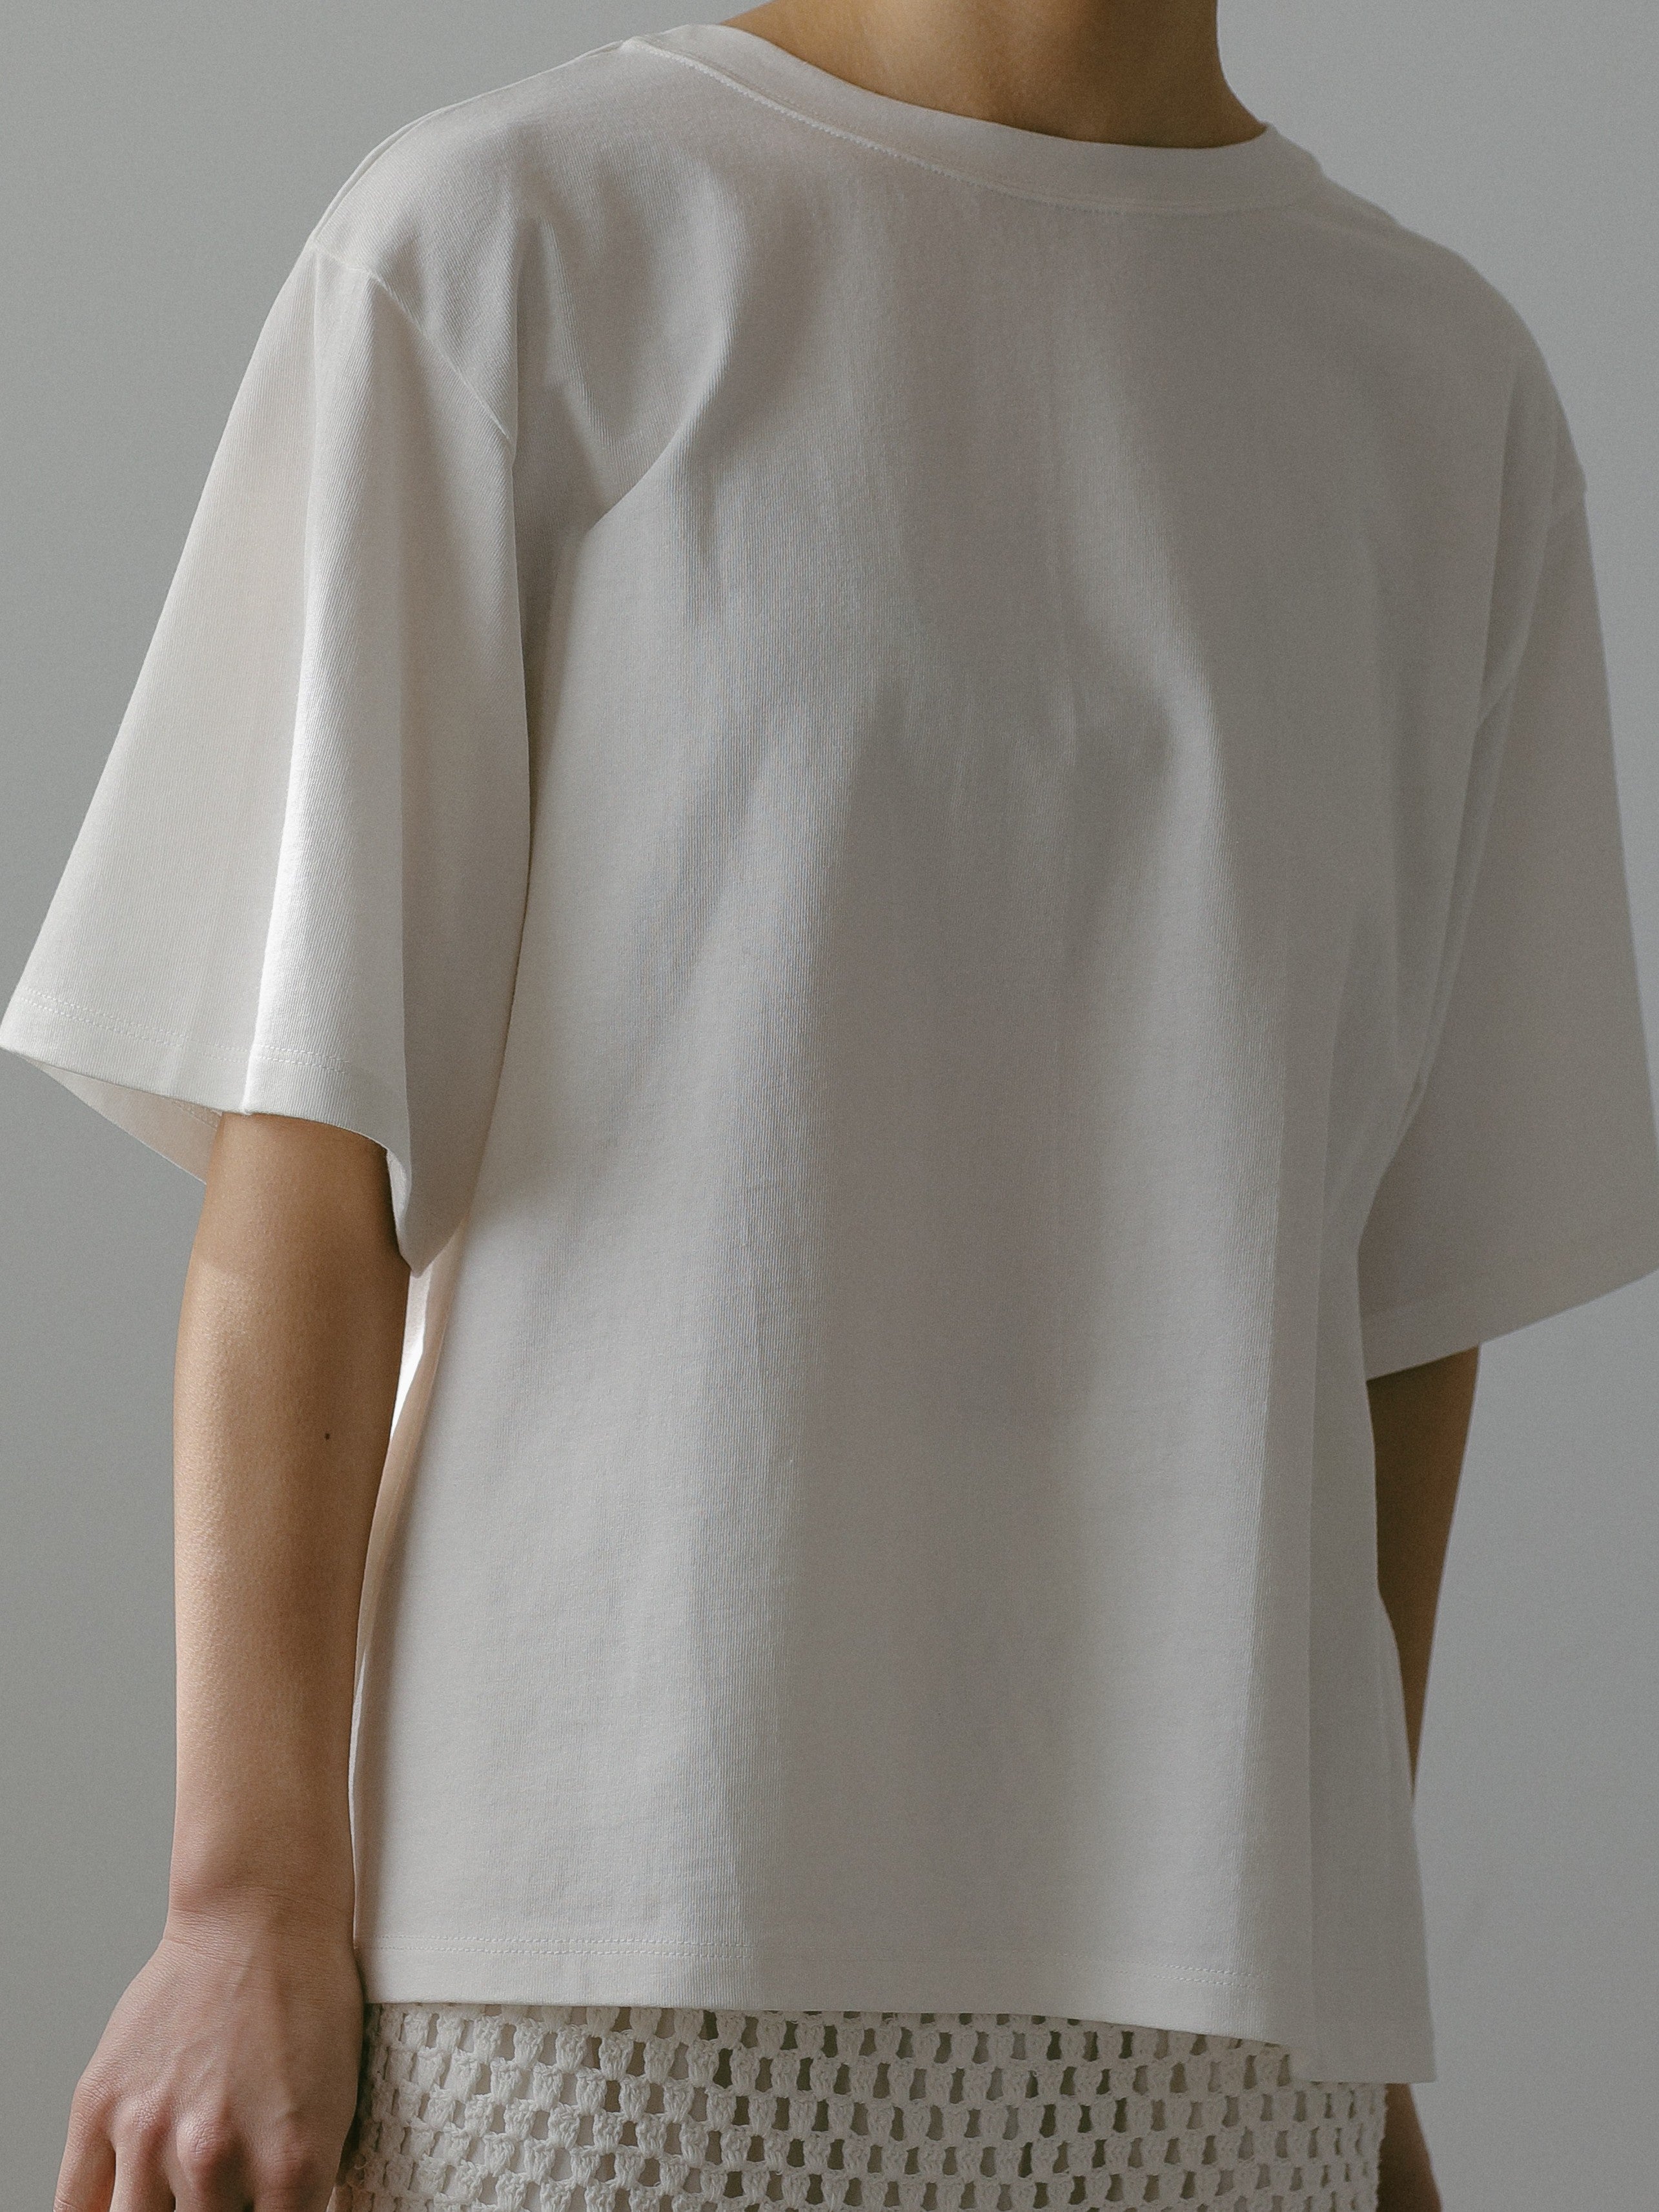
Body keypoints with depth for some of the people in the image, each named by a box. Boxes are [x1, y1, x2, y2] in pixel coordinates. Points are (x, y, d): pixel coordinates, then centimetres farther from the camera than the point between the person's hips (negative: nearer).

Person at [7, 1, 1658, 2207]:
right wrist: (253, 1898, -10)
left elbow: (1408, 1256, 14)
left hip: (1191, 1964, 4)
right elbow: (310, 1124, -4)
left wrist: (1351, 2011, 14)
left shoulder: (1455, 392, 12)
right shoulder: (496, 245, 0)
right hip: (595, 1908, -3)